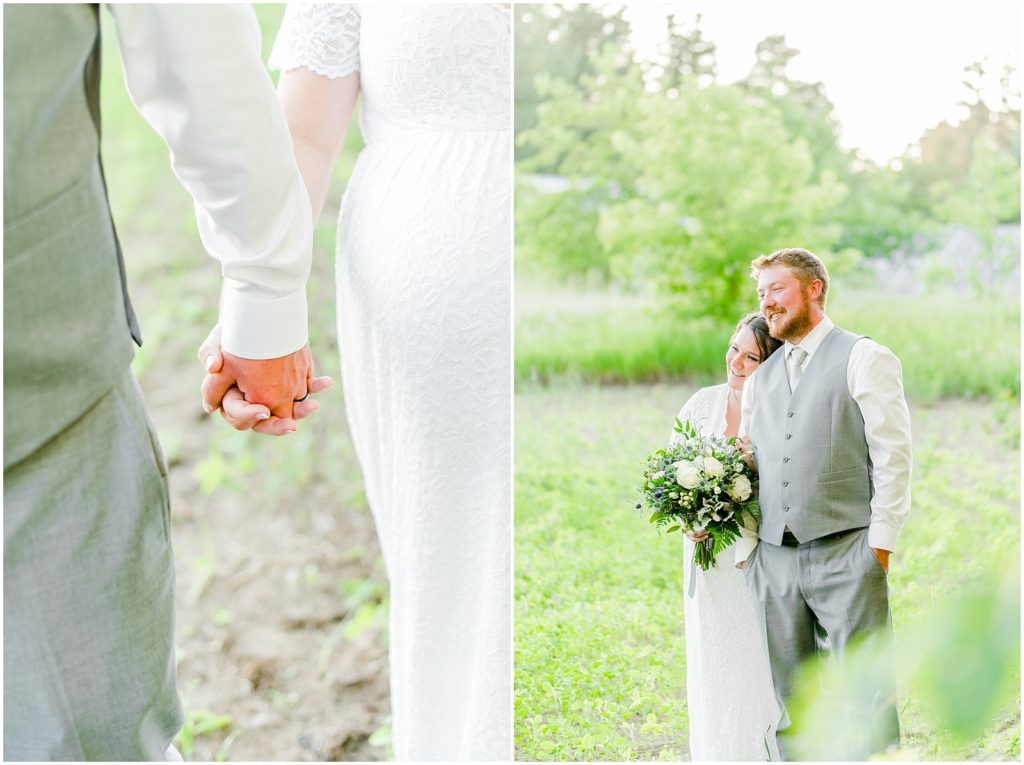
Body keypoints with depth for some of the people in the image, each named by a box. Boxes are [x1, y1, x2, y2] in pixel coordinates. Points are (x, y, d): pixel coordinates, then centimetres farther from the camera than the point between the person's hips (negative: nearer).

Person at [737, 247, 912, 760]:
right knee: (791, 704, 9)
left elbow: (893, 456, -4)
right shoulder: (760, 378, 19)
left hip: (846, 552, -5)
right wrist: (746, 550, 8)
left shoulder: (865, 359, 1)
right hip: (775, 560, 6)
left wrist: (880, 544, -9)